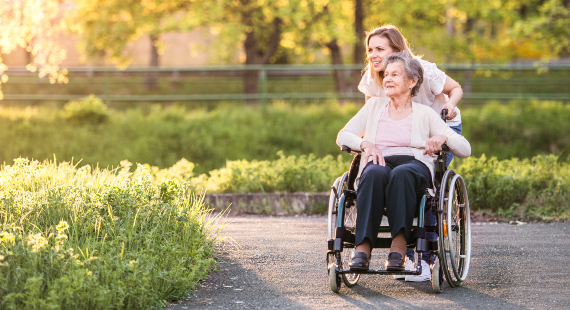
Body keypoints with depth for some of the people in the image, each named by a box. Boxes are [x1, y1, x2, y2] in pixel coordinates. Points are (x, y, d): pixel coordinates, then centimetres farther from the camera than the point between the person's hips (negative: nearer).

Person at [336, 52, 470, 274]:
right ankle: (362, 248, -48)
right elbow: (343, 136, 18)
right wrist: (365, 143, -4)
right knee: (375, 173, -38)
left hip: (415, 166, -1)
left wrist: (443, 137, -11)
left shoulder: (425, 114, 18)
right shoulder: (374, 106, 26)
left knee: (401, 174, -40)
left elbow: (465, 149, 11)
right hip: (379, 163, 1)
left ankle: (399, 247, -49)